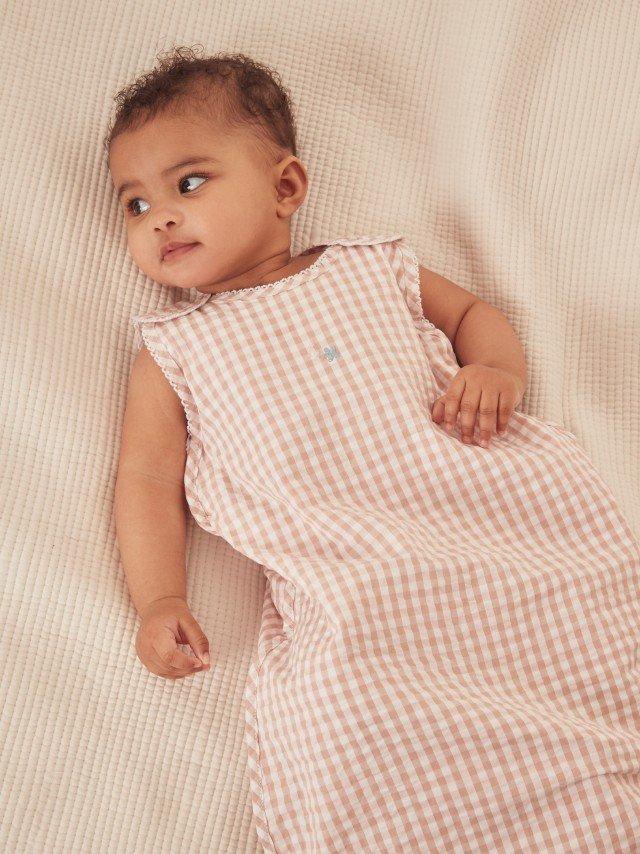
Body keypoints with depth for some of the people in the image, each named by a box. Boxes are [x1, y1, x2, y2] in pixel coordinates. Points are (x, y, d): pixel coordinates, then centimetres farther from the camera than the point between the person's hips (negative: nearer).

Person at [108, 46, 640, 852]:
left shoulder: (372, 267, 20)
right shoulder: (172, 350, 18)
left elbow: (474, 313, 26)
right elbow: (149, 478, 13)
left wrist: (495, 372, 2)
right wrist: (159, 600, -1)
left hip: (482, 495, 2)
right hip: (348, 585, -1)